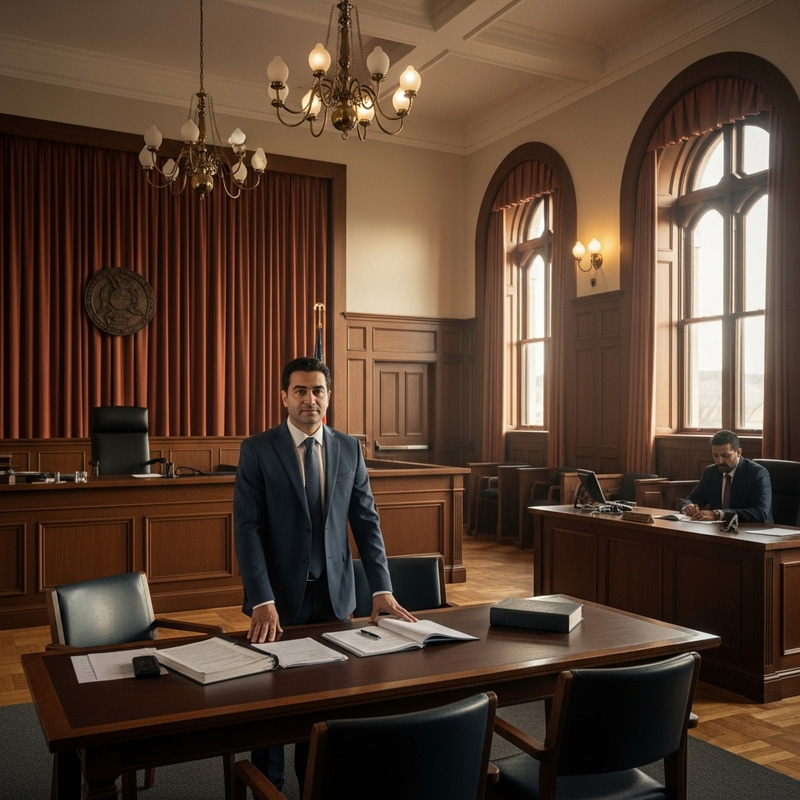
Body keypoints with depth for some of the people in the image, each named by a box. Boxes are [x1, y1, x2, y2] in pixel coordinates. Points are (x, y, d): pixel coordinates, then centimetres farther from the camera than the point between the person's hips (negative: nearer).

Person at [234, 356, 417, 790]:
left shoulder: (349, 448, 5)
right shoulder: (257, 449, -5)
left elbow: (367, 521, 5)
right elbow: (247, 528, -11)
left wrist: (381, 589, -3)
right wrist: (262, 600, -19)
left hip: (334, 592, 3)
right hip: (279, 594, -2)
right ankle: (269, 787, 30)